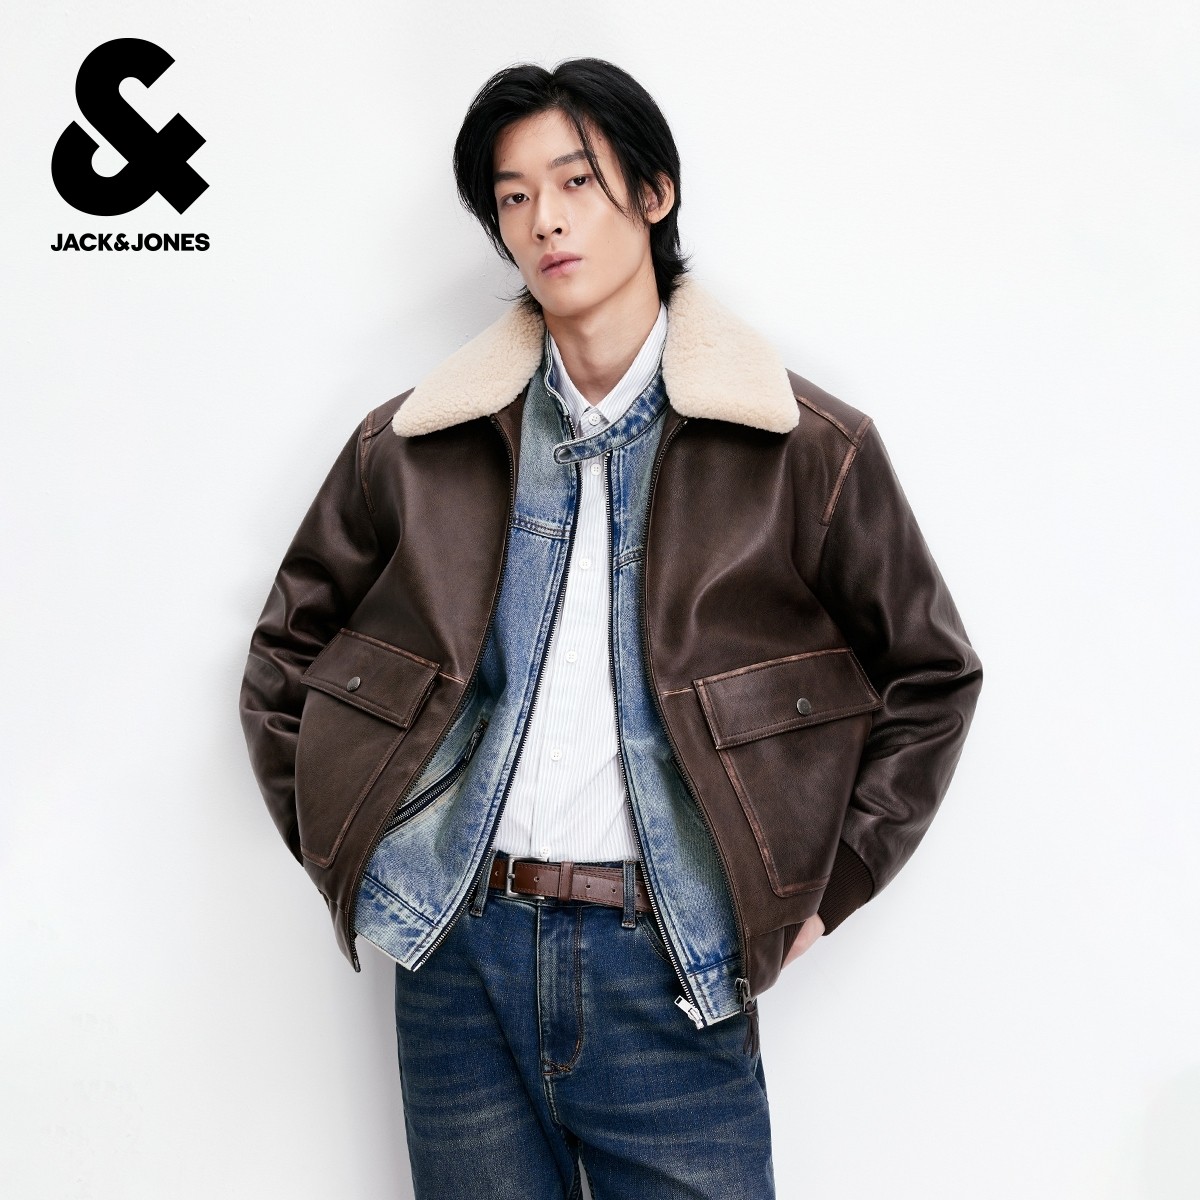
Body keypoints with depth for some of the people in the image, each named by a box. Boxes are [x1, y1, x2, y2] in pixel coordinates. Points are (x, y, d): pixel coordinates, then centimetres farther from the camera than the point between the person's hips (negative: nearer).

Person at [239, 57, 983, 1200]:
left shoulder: (806, 450, -1)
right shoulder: (414, 444, 4)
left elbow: (931, 675, 6)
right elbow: (285, 659, 14)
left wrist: (816, 892, 2)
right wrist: (350, 854, 6)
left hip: (670, 975, -1)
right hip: (458, 960, 2)